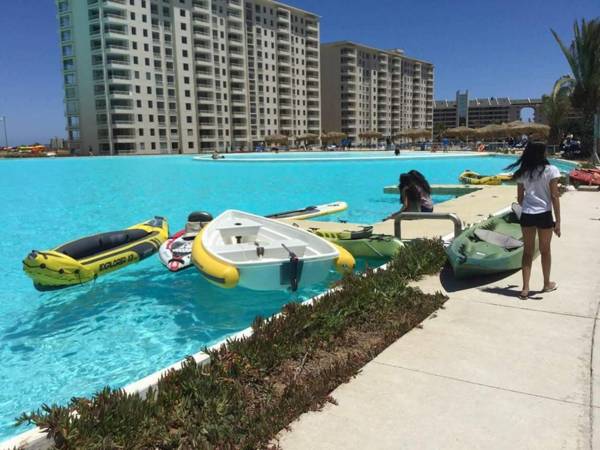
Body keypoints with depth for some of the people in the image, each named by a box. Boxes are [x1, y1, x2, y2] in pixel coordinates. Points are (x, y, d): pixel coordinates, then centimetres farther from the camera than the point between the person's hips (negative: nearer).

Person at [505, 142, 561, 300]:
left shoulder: (523, 173, 3)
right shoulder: (551, 170, -7)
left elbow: (520, 198, 7)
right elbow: (554, 196, -8)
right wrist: (558, 221, -5)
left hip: (526, 215, 2)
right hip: (544, 215, -2)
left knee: (528, 251, 11)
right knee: (545, 250, 15)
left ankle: (525, 288, 11)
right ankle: (547, 284, 33)